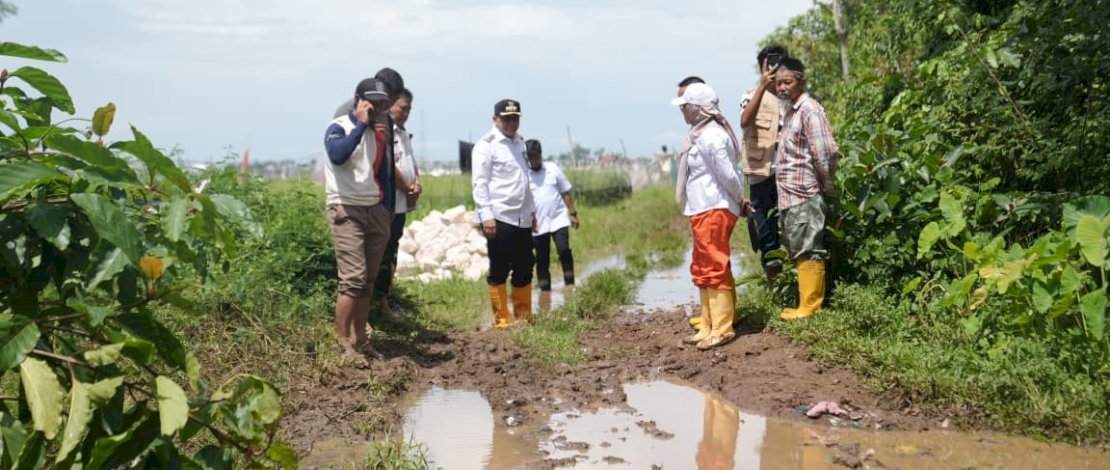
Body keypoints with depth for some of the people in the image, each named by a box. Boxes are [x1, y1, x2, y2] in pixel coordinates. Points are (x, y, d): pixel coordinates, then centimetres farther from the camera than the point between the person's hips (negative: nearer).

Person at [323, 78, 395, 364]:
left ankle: (359, 339, 14)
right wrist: (362, 124, -19)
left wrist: (387, 210, 13)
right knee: (353, 278, -13)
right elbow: (337, 155, -27)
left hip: (375, 211, 7)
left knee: (368, 281, 7)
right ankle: (342, 342, -6)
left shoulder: (377, 132, 15)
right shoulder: (339, 127, -6)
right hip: (346, 211, -7)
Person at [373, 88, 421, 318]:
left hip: (402, 203, 10)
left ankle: (386, 295, 23)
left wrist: (417, 183, 0)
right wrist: (409, 189, -10)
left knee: (392, 250, 15)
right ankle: (383, 298, 4)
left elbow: (411, 163, 21)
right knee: (385, 253, -4)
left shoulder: (404, 133, 18)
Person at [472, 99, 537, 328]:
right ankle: (502, 319, 8)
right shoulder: (486, 145, -6)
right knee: (499, 270, 0)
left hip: (522, 219, 7)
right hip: (499, 218, -7)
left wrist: (532, 210, 20)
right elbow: (479, 182, -11)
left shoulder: (520, 142, 16)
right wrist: (486, 216, -18)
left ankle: (524, 316, 21)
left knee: (524, 269, 11)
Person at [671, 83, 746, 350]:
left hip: (714, 211, -11)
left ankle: (722, 329, 1)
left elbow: (728, 174, -18)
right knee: (702, 270, 15)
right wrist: (739, 199, 14)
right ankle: (709, 326, 23)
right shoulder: (700, 134, 14)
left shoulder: (711, 136, -18)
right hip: (702, 211, 11)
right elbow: (726, 174, 17)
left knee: (715, 270, -6)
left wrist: (740, 199, -4)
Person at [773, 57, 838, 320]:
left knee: (807, 252, -3)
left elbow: (825, 153, -19)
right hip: (790, 197, 9)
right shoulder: (791, 111, 16)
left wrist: (828, 184, -9)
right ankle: (807, 303, 20)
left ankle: (810, 307, 3)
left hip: (804, 196, -9)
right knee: (800, 253, 13)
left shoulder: (809, 110, -13)